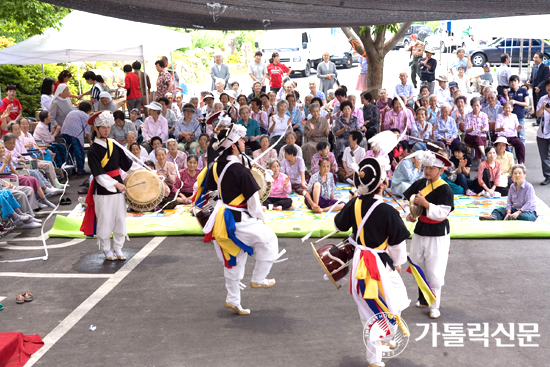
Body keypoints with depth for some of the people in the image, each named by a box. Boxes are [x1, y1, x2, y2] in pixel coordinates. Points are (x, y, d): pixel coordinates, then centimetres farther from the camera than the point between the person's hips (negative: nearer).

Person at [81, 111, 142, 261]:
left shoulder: (114, 146, 8)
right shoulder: (93, 150, -10)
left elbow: (128, 163, 15)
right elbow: (99, 174, -16)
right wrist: (115, 184, -22)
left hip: (118, 187, 6)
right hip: (102, 190, -5)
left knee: (120, 219, 9)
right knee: (105, 220, 3)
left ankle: (118, 248, 21)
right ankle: (107, 250, 19)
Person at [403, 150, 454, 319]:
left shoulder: (445, 190, -17)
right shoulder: (420, 183, 1)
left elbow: (442, 213, -25)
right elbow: (407, 200, 13)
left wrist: (425, 203, -32)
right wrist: (409, 213, -4)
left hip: (438, 235, -6)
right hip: (420, 230, 6)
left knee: (434, 271, -2)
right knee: (418, 266, 17)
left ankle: (434, 306, 11)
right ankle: (423, 299, 35)